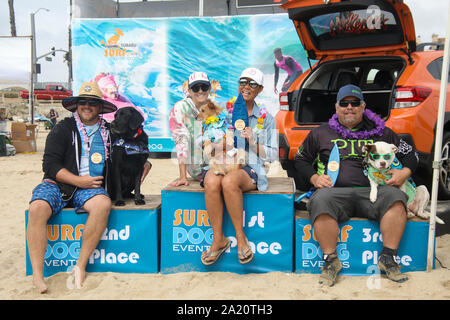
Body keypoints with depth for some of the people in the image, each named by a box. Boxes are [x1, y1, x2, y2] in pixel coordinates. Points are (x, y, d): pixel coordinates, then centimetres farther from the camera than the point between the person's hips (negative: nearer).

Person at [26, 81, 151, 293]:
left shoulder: (109, 132, 15)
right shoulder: (64, 128, 6)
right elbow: (50, 164, -2)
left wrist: (144, 163, 6)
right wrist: (78, 180, -12)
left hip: (89, 188, 1)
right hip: (57, 184, -1)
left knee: (103, 203, -32)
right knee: (38, 208, -31)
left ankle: (80, 266, -22)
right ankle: (37, 275, -22)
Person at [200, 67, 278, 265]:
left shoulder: (266, 117, 15)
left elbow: (272, 155, 10)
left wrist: (253, 143, -6)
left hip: (249, 168, -1)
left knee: (229, 181, -36)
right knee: (212, 182, -34)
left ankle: (240, 237, -20)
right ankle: (218, 239, -19)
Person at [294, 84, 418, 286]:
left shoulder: (380, 132, 20)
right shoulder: (321, 133, 18)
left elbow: (409, 154, 24)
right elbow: (301, 159, 20)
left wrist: (405, 172, 3)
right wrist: (314, 177, 1)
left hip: (372, 191, 2)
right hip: (335, 191, -1)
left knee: (395, 196, -30)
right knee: (321, 201, -35)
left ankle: (388, 258, -20)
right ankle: (330, 260, -24)